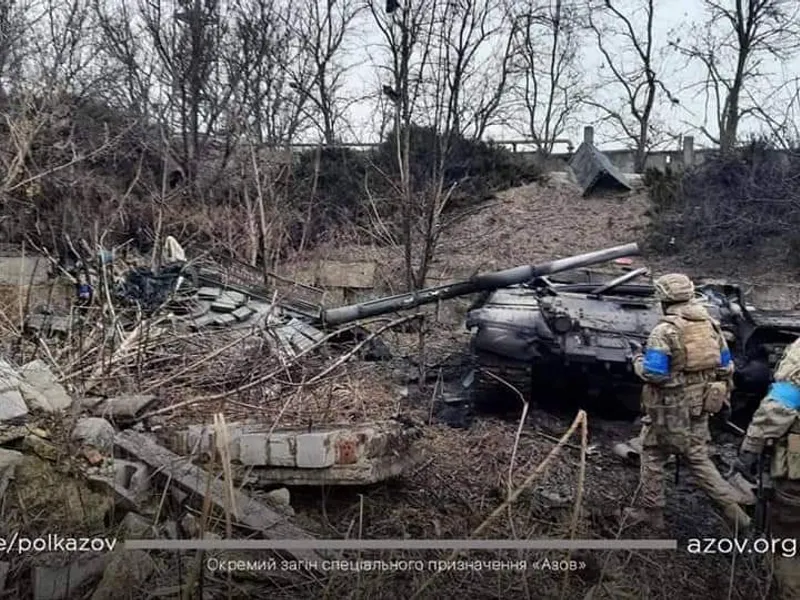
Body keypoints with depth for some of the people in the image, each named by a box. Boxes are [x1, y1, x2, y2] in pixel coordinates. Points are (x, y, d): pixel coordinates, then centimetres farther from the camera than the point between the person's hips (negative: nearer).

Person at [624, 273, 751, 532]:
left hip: (670, 408, -6)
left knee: (652, 455, 11)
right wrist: (723, 396, 23)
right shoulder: (711, 325, 4)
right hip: (699, 406, 6)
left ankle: (651, 511, 22)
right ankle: (733, 507, 13)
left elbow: (653, 373, -22)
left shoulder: (664, 331, -18)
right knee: (698, 458, 19)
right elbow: (726, 368, 9)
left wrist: (638, 361, -2)